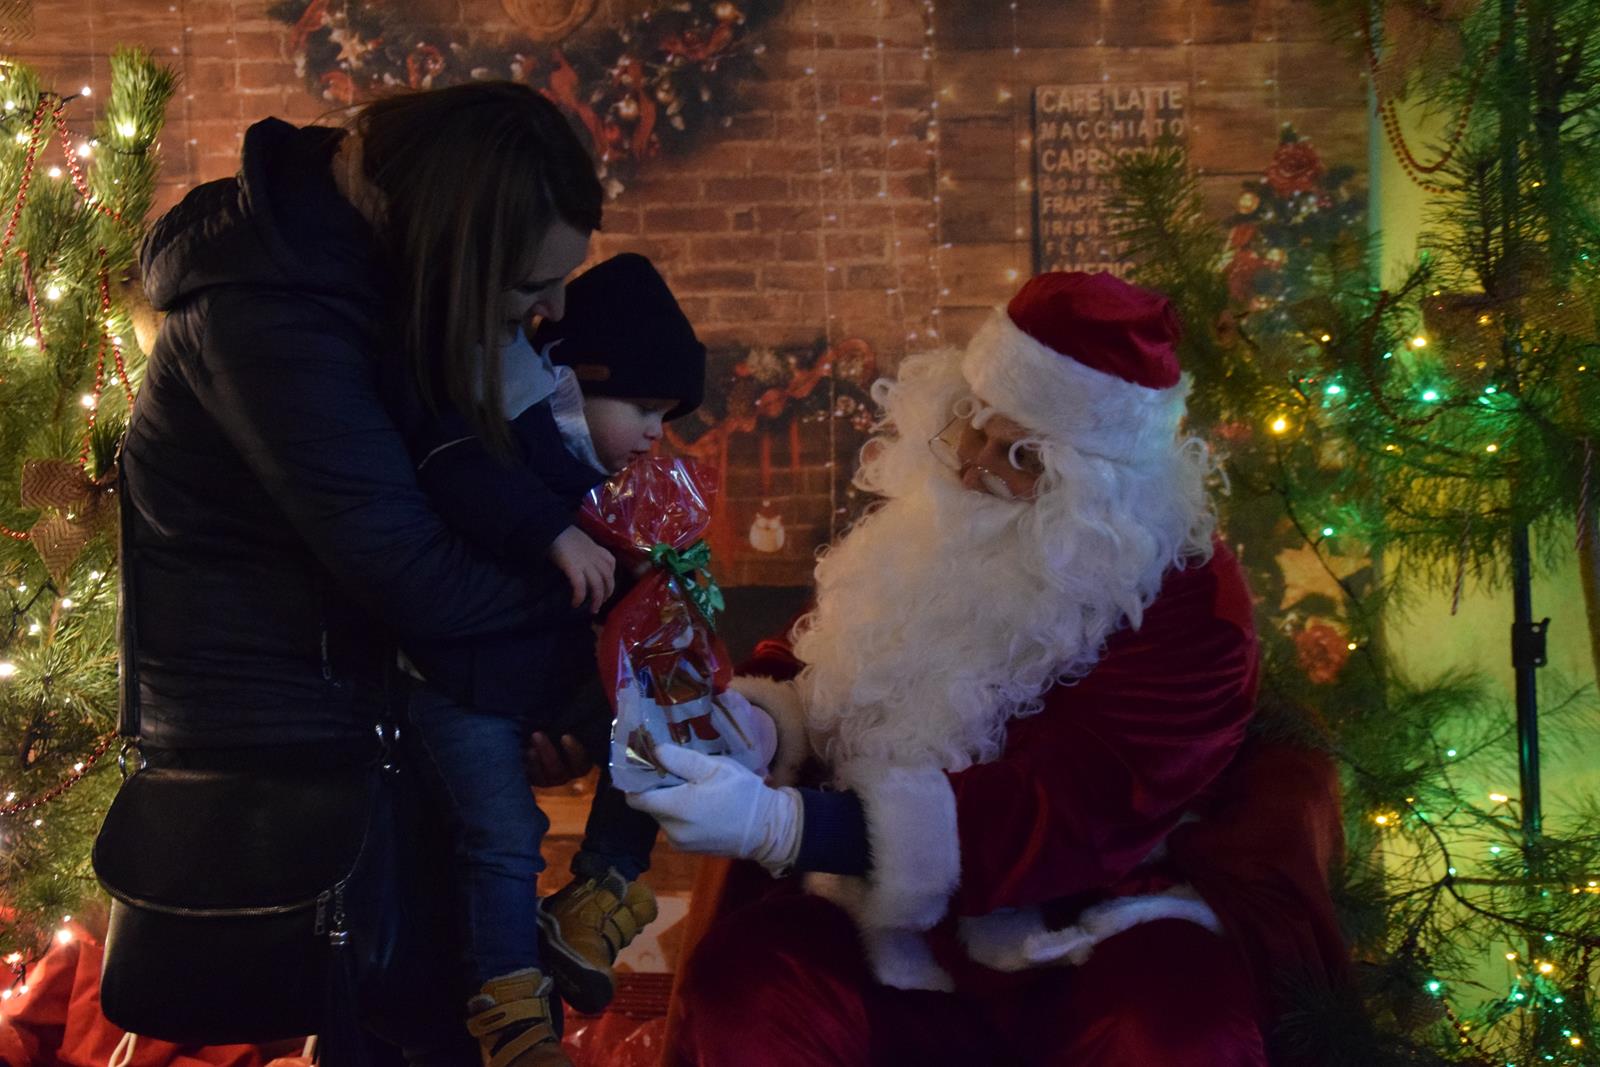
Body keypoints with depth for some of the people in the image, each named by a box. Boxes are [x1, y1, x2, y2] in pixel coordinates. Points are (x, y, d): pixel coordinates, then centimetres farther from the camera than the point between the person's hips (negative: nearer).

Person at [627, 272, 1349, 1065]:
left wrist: (778, 823, -33)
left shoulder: (1186, 599, -15)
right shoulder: (932, 520, 4)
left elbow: (1065, 819, -25)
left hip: (1095, 932, -4)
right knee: (739, 983, -24)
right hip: (899, 914, 4)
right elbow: (818, 656, 18)